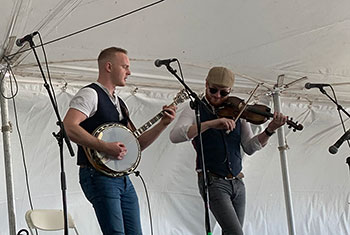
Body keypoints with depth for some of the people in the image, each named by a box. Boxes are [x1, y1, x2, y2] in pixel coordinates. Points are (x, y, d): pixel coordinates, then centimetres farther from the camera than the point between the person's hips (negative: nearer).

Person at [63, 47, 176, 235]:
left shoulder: (119, 103, 23)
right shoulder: (90, 94, -5)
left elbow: (137, 143, 22)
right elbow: (69, 126, -22)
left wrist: (162, 124, 10)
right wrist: (106, 147, -24)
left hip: (123, 178, 9)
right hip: (99, 175, -9)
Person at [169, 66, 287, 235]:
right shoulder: (194, 110, -2)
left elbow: (249, 148, 5)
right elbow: (175, 135, -21)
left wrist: (270, 130, -12)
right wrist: (210, 124, -32)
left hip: (237, 182, 5)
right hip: (213, 182, -5)